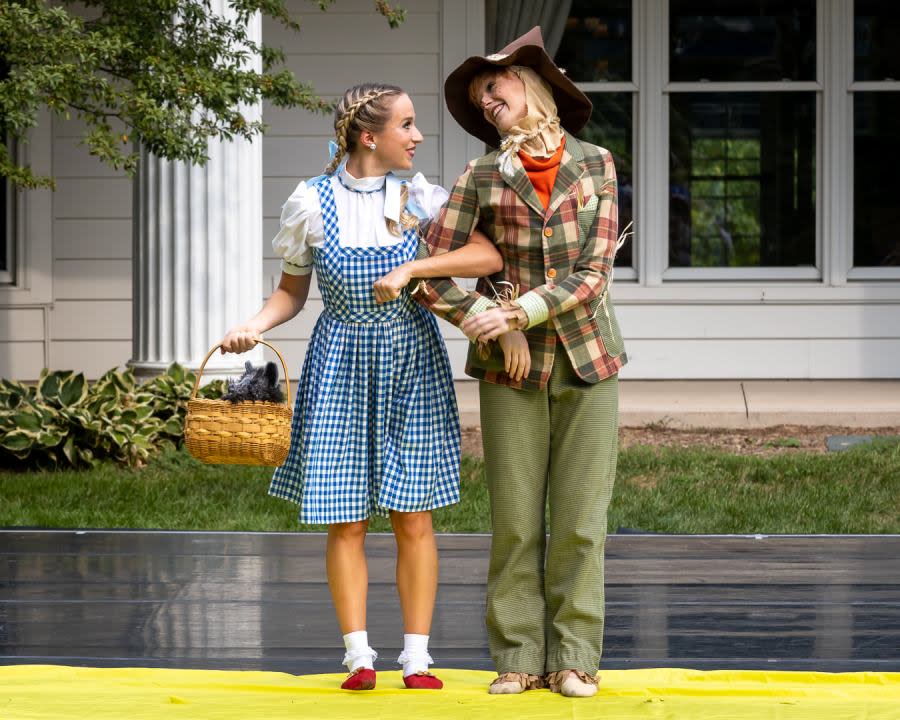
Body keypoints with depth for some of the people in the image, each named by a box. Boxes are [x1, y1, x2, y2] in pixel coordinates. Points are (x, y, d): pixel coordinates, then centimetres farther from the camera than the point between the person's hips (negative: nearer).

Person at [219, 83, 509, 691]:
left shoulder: (418, 198, -1)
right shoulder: (311, 203, -4)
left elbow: (489, 258, -12)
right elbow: (292, 291, 6)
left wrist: (413, 268, -20)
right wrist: (253, 327, -11)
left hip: (413, 366, 1)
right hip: (342, 366, -1)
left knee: (414, 518, 1)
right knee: (346, 521, 0)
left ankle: (417, 657, 9)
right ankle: (359, 655, 9)